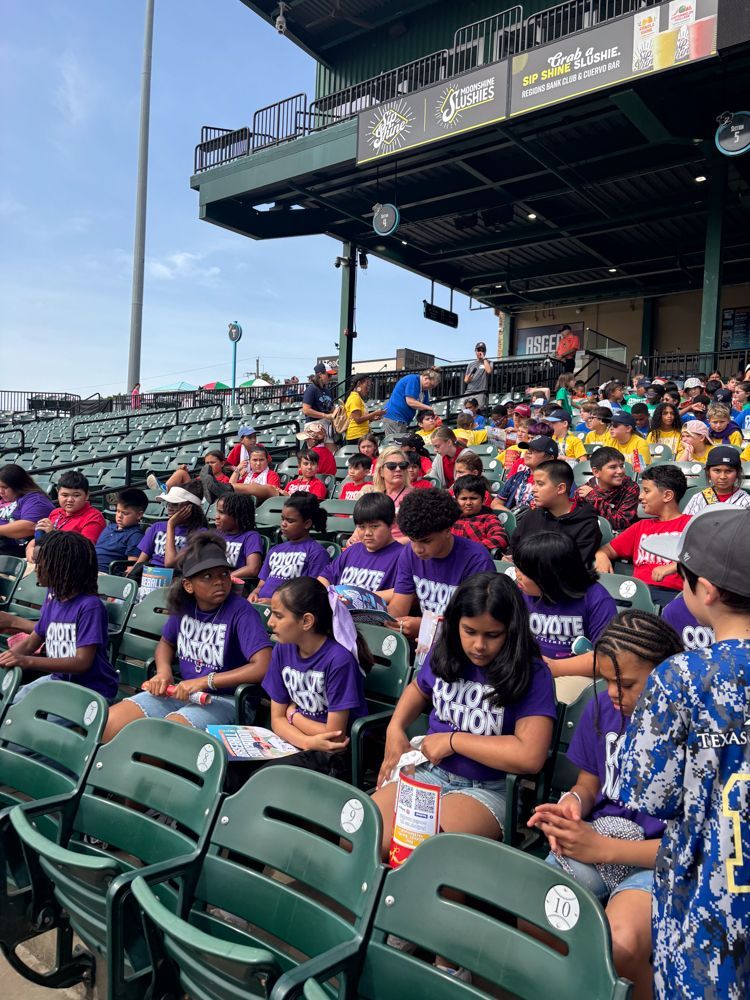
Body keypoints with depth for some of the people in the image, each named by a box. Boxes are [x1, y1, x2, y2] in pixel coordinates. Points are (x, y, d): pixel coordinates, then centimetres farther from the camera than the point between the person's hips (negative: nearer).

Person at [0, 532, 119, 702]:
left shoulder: (90, 606, -19)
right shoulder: (52, 599, 4)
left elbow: (83, 662, -23)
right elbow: (31, 642, 13)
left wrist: (27, 661, -29)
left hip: (93, 690, -7)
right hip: (58, 679, 7)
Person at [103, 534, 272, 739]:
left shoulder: (241, 611, -19)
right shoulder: (184, 604, 0)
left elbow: (263, 667, -28)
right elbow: (166, 642, 19)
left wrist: (204, 681, -24)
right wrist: (163, 672, -3)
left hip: (222, 699, -6)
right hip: (181, 690, 6)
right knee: (107, 723, -7)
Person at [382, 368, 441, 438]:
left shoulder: (424, 390, 15)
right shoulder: (412, 380, -12)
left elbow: (425, 407, 15)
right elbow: (410, 402, -19)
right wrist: (430, 408, -15)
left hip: (404, 420, 9)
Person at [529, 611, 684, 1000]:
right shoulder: (603, 707, 3)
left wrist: (603, 848, -17)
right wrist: (572, 803, -7)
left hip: (660, 861, -3)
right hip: (593, 840, 4)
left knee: (620, 946, -34)